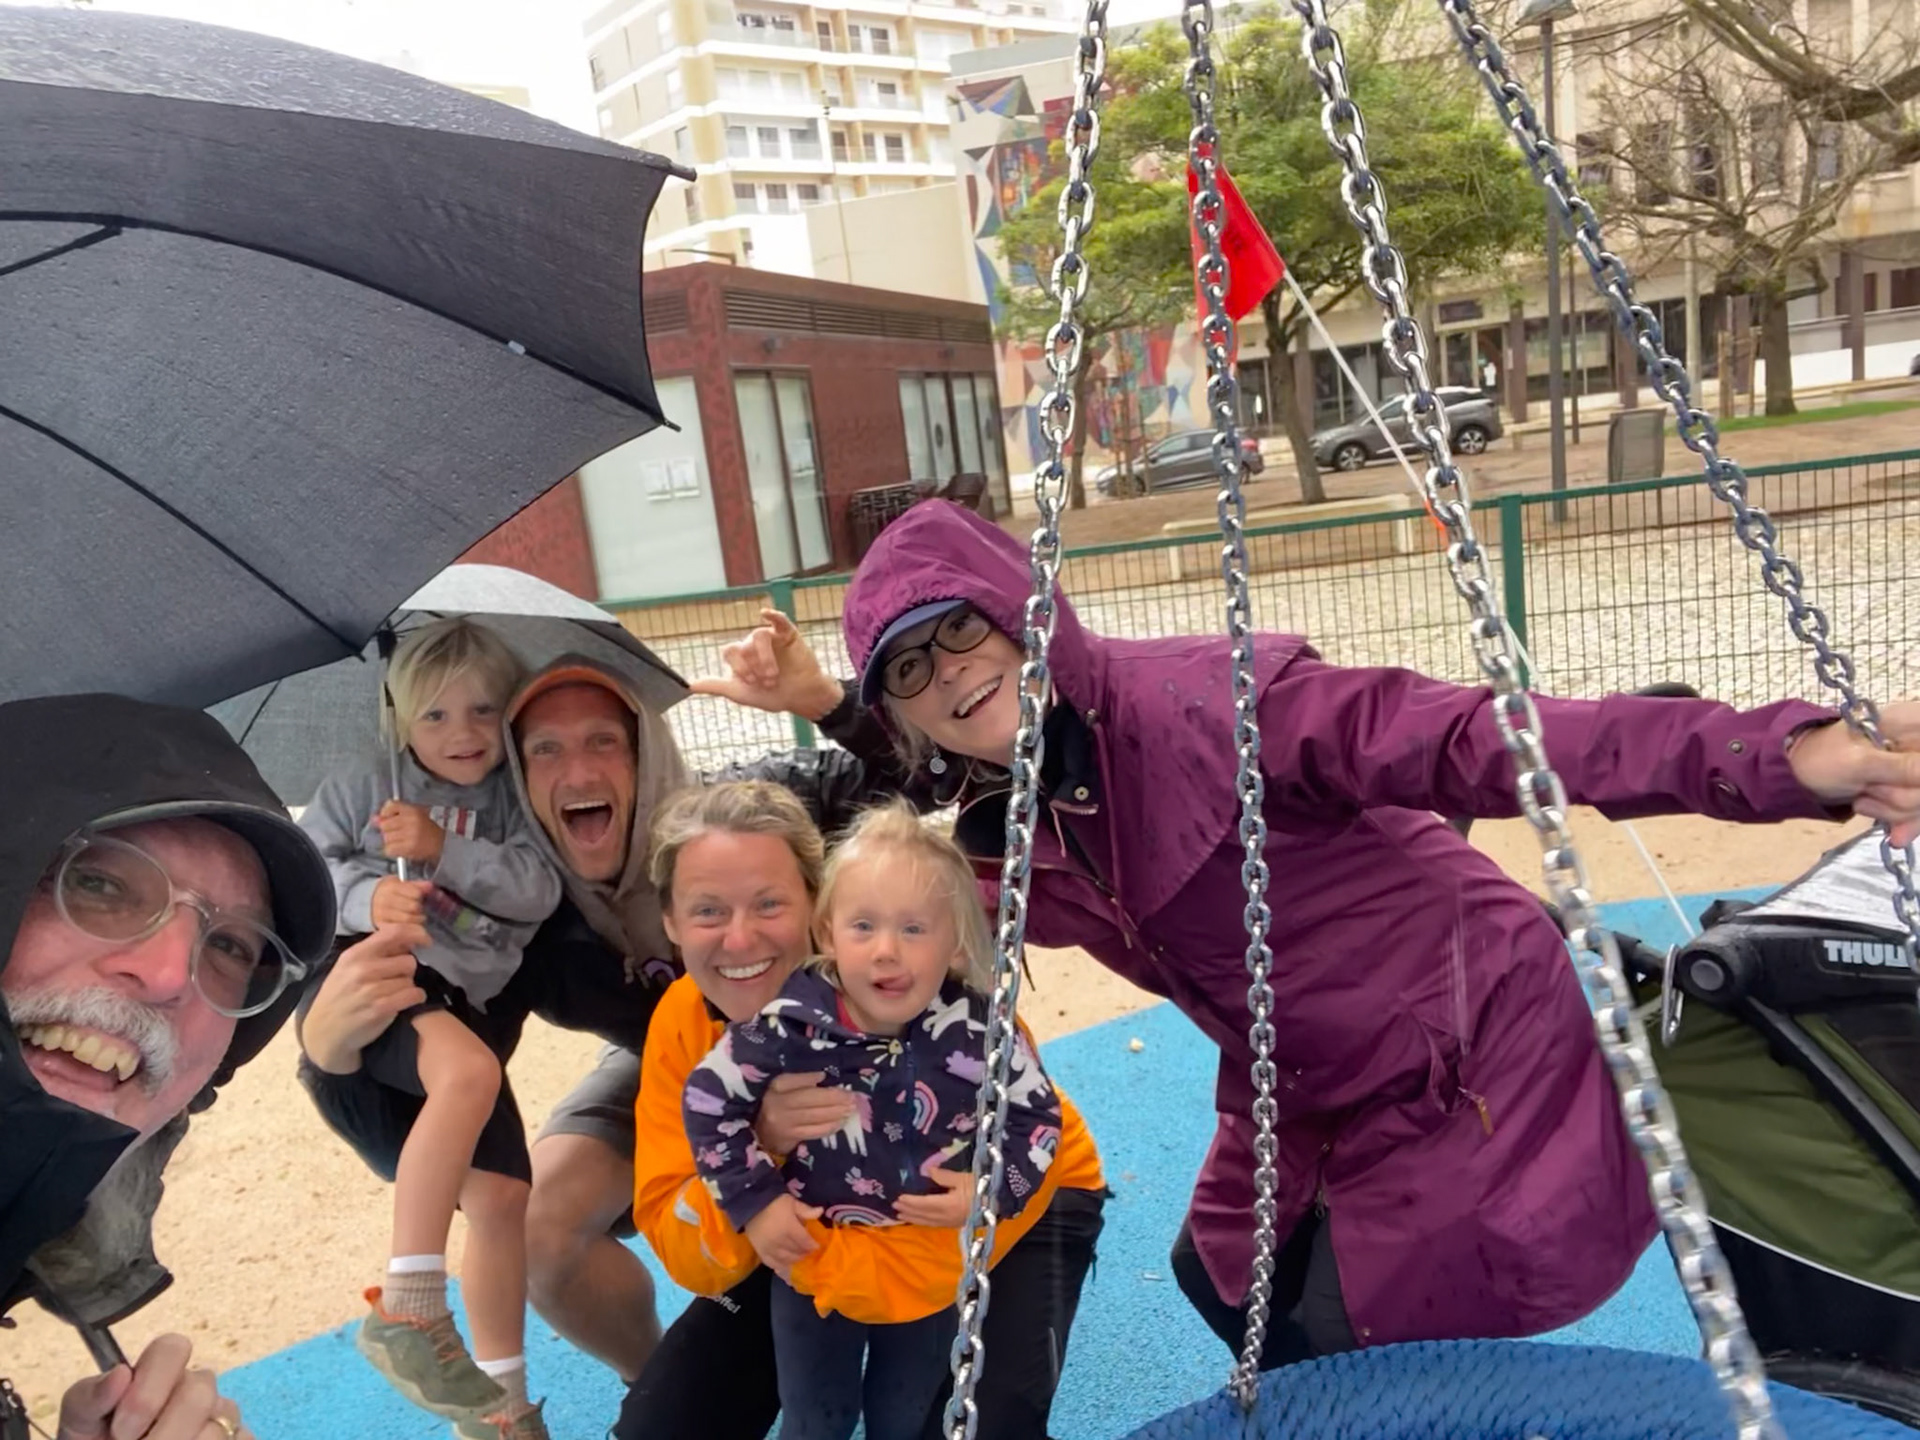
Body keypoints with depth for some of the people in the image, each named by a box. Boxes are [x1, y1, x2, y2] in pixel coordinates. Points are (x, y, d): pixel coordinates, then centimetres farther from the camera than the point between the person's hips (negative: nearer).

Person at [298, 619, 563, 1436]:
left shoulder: (514, 802, 9)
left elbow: (540, 890, -6)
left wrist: (444, 849, -17)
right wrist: (366, 898, -20)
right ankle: (406, 1308, -28)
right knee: (468, 1070, -37)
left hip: (461, 1000, 5)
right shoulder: (364, 784, 5)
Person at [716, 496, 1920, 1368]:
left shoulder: (1198, 699, -27)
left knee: (1353, 1353, 4)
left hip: (1472, 1054, -7)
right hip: (1312, 1097, 8)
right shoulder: (1004, 834, -5)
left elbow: (1473, 741, -33)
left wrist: (1779, 756, -41)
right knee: (1222, 1277, 22)